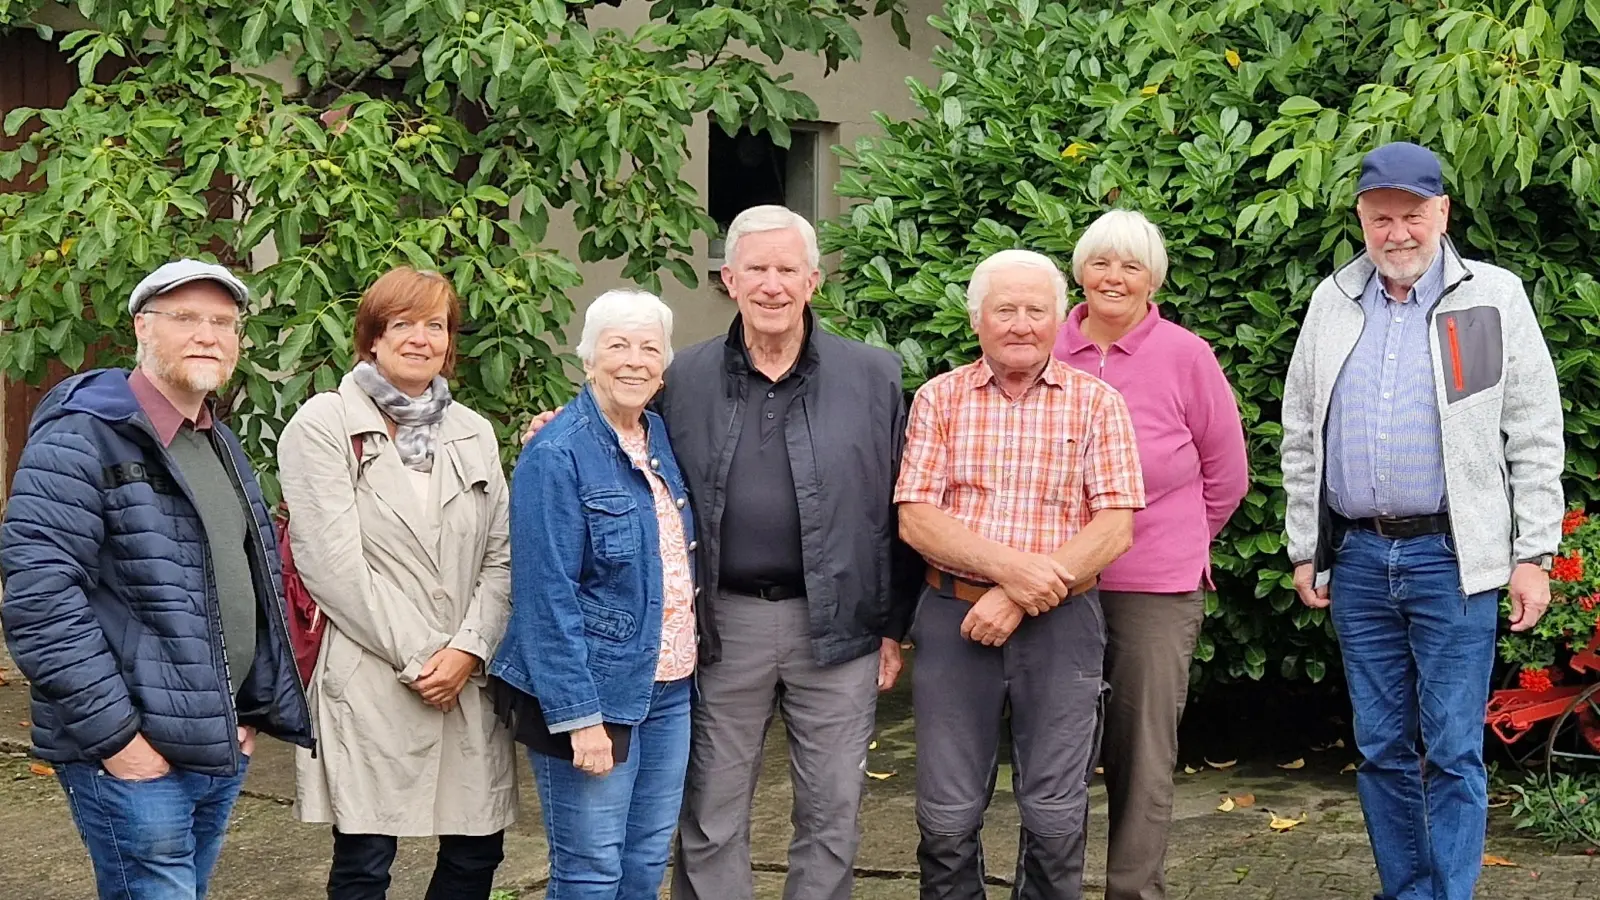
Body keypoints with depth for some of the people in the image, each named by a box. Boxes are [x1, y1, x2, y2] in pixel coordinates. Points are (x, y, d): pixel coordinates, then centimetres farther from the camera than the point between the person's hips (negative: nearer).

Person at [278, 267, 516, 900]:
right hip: (368, 684, -5)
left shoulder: (473, 433, 16)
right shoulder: (324, 425, -1)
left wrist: (468, 648, -6)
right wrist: (414, 658, -10)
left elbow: (501, 555, 10)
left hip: (467, 680, 5)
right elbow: (332, 561, -9)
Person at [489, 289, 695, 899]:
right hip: (593, 690, -7)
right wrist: (578, 716, -21)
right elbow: (548, 598, -18)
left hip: (667, 687, 7)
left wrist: (684, 660, 9)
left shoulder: (661, 439, 7)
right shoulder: (557, 456, -15)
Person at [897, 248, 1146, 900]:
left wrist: (1017, 599, -13)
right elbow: (915, 521, -3)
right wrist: (1008, 566, -17)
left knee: (1055, 816, 3)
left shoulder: (1096, 403, 3)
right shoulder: (939, 400, 5)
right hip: (952, 619, 1)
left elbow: (1115, 528, -5)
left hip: (1061, 624, 0)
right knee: (947, 817, 4)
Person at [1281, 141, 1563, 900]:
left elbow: (1536, 439, -1)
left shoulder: (1493, 298, 0)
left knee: (1452, 751, -2)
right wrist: (1304, 551, 9)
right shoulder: (1333, 303, 10)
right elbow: (1301, 438, 13)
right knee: (1381, 748, 10)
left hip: (1451, 557, -4)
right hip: (1357, 558, 4)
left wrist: (1533, 555, -5)